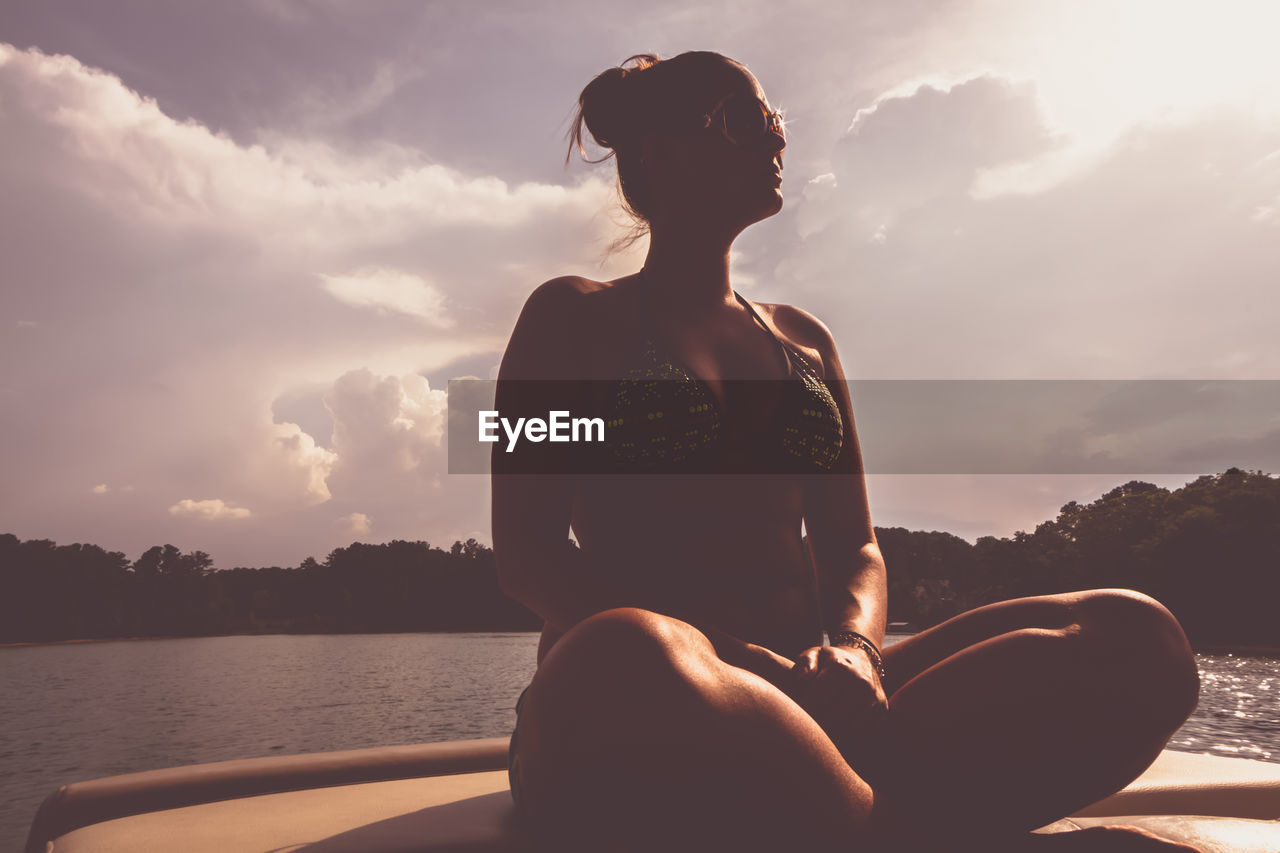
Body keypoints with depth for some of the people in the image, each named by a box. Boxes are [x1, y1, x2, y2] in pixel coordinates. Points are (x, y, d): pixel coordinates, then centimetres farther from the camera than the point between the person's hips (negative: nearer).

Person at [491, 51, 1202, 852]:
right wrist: (716, 657, -19)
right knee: (630, 661, -42)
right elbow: (525, 551, -3)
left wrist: (853, 648, -8)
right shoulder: (574, 317, 8)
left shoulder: (805, 339, 22)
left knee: (1136, 637, -18)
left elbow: (854, 546, 17)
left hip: (806, 696, 5)